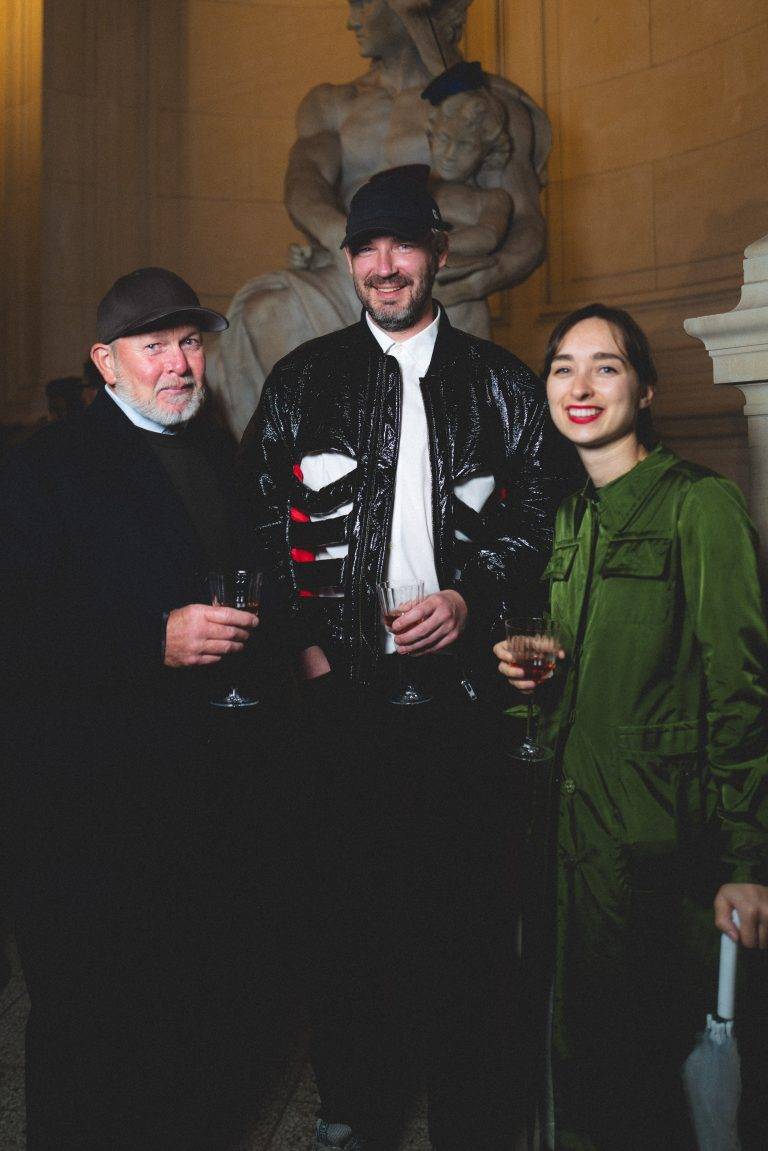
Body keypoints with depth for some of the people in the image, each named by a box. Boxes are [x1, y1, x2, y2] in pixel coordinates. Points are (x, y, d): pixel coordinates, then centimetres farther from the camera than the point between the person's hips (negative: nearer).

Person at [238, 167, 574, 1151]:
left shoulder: (499, 382, 10)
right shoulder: (302, 379, 10)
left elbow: (541, 515, 7)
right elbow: (260, 519, 7)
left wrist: (475, 597, -8)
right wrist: (302, 640, -2)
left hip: (459, 682, 0)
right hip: (342, 683, 1)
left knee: (467, 904, 5)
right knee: (346, 897, 9)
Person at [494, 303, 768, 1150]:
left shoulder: (699, 504, -10)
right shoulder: (569, 516, 11)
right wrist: (530, 668, 3)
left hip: (654, 837, -6)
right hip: (571, 825, 6)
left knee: (630, 1066, 6)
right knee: (580, 1057, 17)